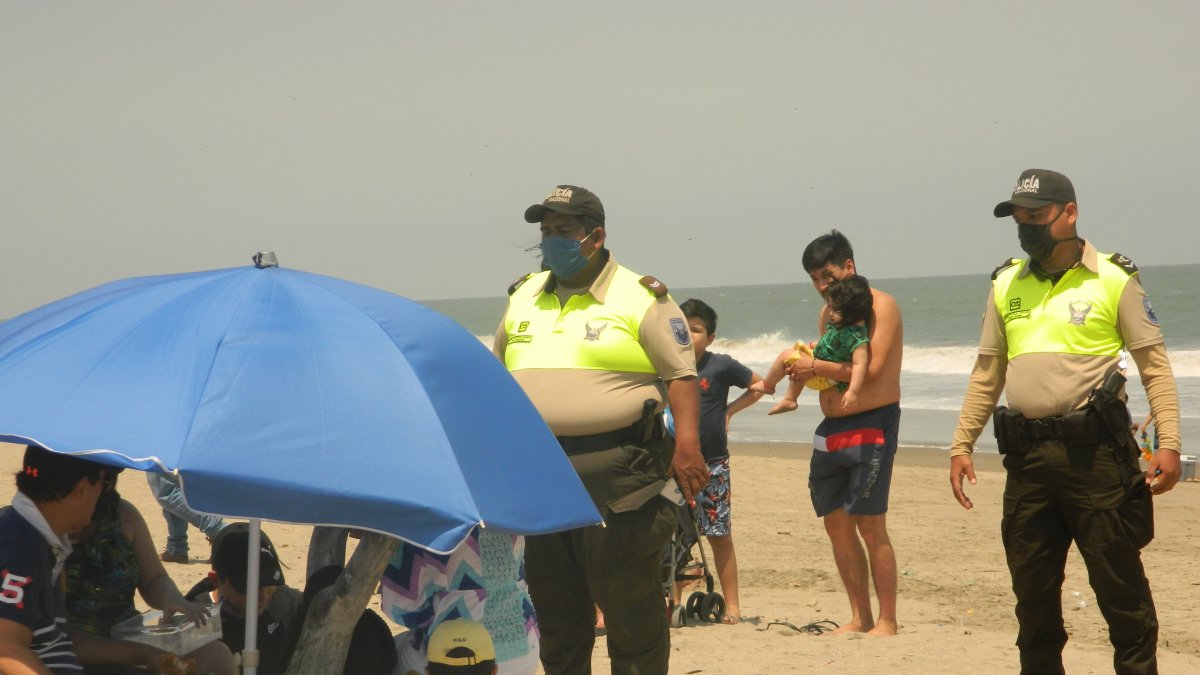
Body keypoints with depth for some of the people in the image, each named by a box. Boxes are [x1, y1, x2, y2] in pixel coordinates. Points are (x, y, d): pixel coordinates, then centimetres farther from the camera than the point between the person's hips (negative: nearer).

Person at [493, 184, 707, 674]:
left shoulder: (639, 298, -2)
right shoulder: (524, 298, 16)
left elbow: (681, 375, -6)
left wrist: (686, 445, -17)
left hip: (615, 473, -6)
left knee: (630, 603, -4)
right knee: (554, 607, 11)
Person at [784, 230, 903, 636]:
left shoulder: (880, 306, -8)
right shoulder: (828, 312, 16)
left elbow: (871, 369, -18)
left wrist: (818, 367, -13)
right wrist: (804, 367, 1)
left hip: (872, 424, -8)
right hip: (832, 428, 8)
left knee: (869, 524, -9)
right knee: (836, 522, 7)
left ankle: (887, 621, -3)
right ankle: (860, 617, 15)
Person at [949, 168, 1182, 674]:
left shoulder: (1114, 280, -1)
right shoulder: (1007, 285, 13)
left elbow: (1154, 366, -3)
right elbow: (987, 372, 17)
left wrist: (1169, 444, -12)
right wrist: (962, 446, 11)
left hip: (1094, 453, -5)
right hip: (1027, 457, 5)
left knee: (1121, 589, -2)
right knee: (1032, 592, 10)